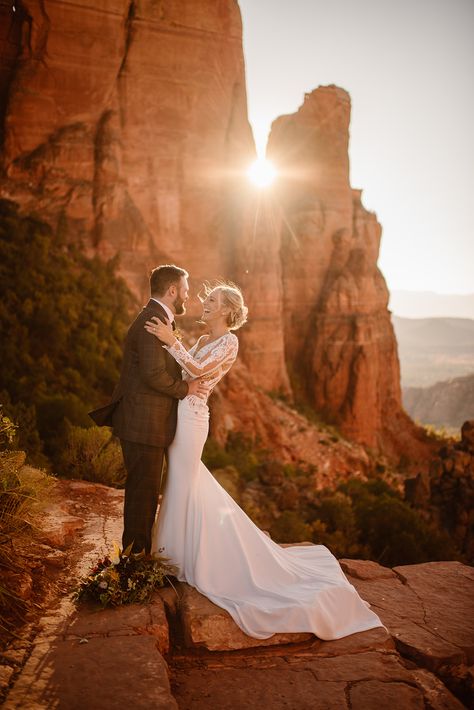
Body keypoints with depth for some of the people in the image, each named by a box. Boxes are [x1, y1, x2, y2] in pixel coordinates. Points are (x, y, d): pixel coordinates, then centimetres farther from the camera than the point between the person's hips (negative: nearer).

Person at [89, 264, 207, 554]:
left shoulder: (157, 318, 15)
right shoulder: (154, 320, -18)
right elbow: (154, 374, -26)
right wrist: (185, 388, -13)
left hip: (144, 422, 11)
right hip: (144, 424, -11)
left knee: (143, 490, 19)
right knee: (143, 491, 2)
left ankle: (137, 552, 33)